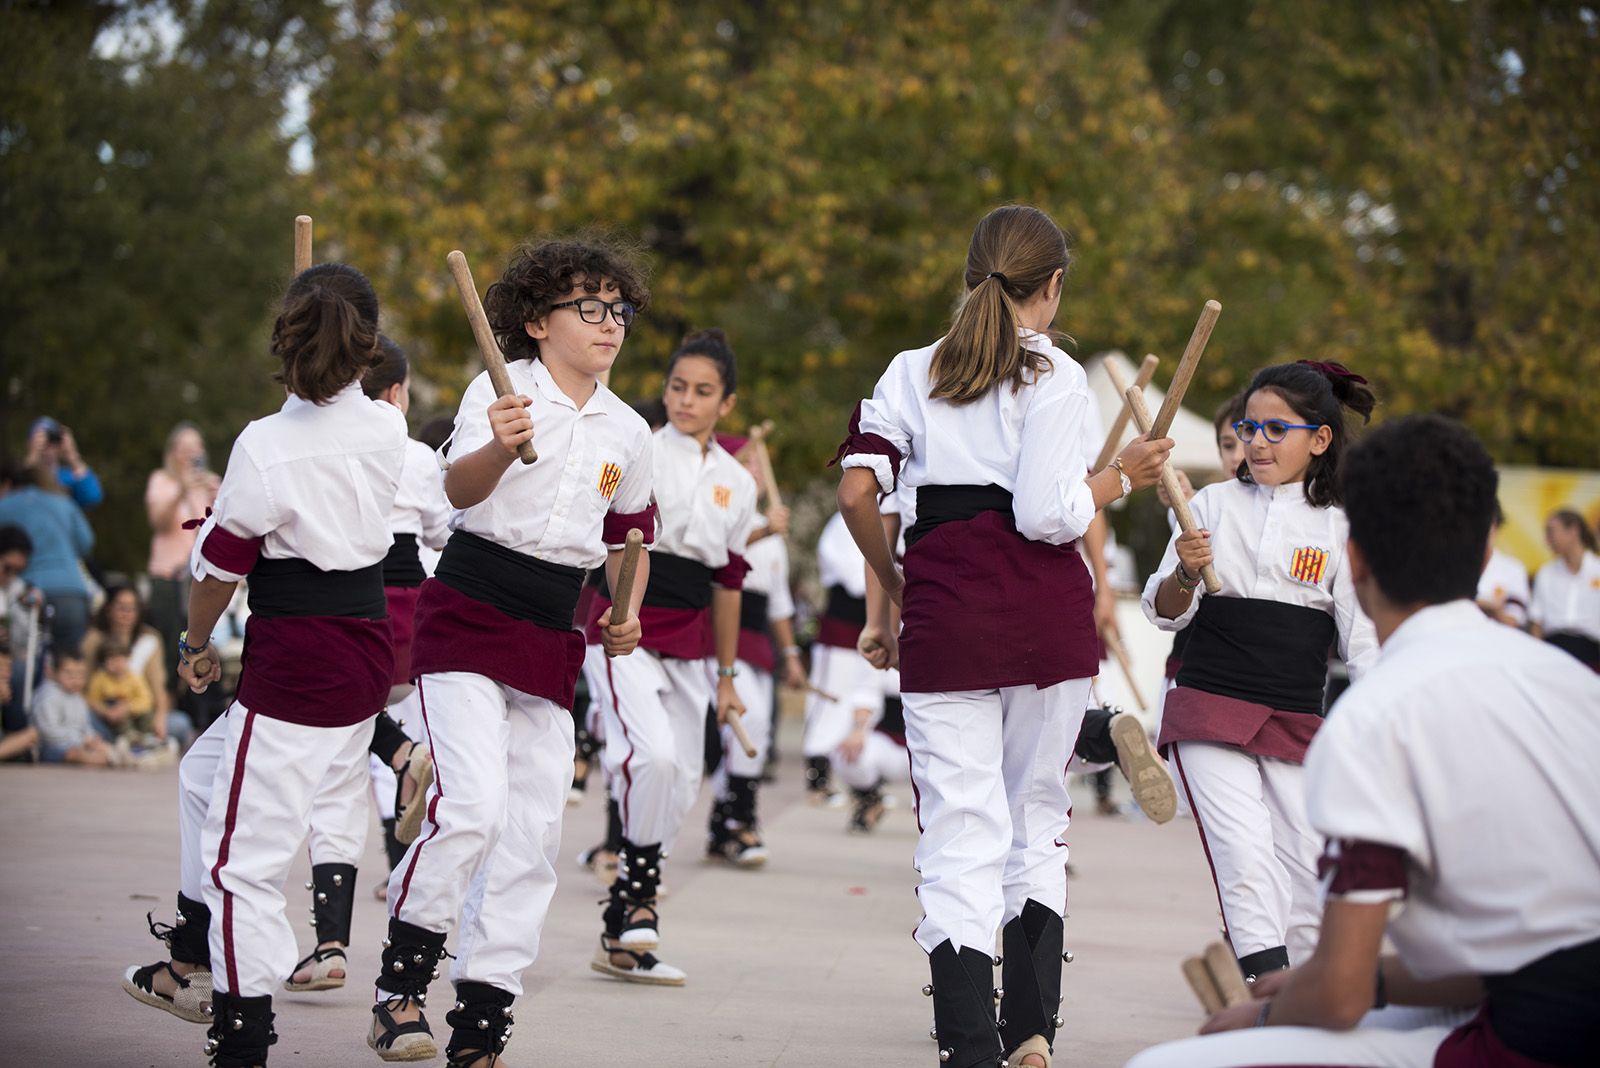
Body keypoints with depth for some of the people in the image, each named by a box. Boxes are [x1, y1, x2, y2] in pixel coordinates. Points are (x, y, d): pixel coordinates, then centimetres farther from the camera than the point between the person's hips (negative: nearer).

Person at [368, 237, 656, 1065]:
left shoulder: (627, 431, 9)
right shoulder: (502, 389, -7)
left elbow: (630, 535, 25)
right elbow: (459, 489, -25)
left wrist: (625, 616, 9)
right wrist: (499, 447, -47)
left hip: (551, 639, 6)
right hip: (468, 616, -6)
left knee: (533, 837, 3)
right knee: (472, 802, -21)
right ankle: (399, 983, -4)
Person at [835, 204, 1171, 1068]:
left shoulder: (913, 371, 9)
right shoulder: (1055, 375, -2)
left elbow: (857, 492, -1)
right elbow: (1047, 515, -11)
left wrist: (894, 592, 12)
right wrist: (1119, 478, 7)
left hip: (944, 620, 1)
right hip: (1047, 618, -1)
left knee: (961, 838, 0)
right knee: (1037, 821, 16)